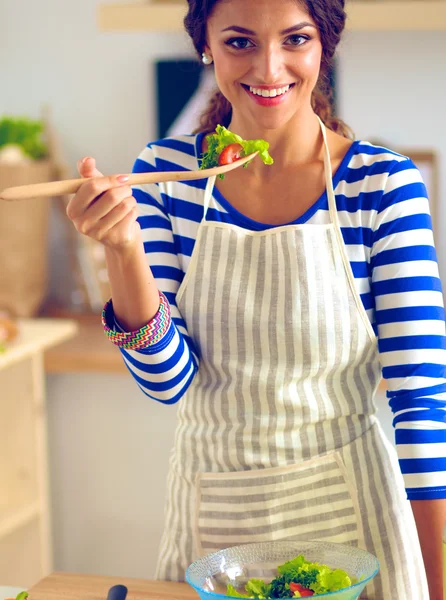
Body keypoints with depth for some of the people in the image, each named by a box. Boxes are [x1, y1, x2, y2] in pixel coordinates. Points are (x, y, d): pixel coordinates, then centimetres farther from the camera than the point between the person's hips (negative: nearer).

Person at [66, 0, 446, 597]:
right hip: (211, 515, 2)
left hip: (345, 508, -2)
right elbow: (166, 380, -9)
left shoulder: (385, 183, -12)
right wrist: (123, 250, -25)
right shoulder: (165, 173, -5)